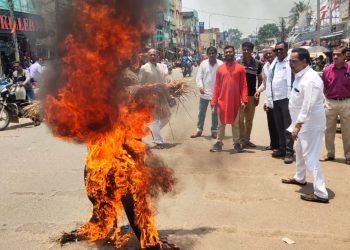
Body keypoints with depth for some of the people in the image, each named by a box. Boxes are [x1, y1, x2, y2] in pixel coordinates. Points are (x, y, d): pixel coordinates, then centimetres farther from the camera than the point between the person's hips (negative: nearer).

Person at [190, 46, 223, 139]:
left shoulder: (221, 64, -7)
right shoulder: (203, 64, -1)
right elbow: (199, 77, -1)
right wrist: (200, 86, -19)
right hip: (204, 92, 2)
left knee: (215, 112, 10)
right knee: (202, 112, 10)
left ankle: (214, 130, 21)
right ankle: (199, 130, 21)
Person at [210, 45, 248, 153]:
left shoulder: (240, 68, 0)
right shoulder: (219, 68, 5)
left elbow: (243, 85, -2)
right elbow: (216, 86, 5)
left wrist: (244, 100, -10)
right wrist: (214, 100, -1)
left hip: (235, 101, -1)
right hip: (222, 101, 1)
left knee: (235, 123, 10)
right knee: (221, 123, 9)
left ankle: (236, 143, 19)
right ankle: (219, 143, 17)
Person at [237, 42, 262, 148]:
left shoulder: (257, 63, 2)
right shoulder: (237, 63, -3)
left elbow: (260, 79, 9)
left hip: (252, 95, 3)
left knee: (250, 119, 10)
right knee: (240, 118, -3)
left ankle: (247, 139, 20)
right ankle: (242, 140, 5)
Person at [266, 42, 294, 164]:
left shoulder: (291, 62, -7)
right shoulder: (274, 63, 15)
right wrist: (268, 99, 10)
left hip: (286, 98, -7)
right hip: (275, 99, 7)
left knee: (287, 126, -3)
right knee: (279, 126, 14)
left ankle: (289, 152, 1)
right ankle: (282, 149, 25)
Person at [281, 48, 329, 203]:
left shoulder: (310, 79, -24)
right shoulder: (300, 76, 8)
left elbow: (308, 106, -29)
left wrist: (297, 126, -29)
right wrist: (296, 124, 17)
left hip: (310, 124, -11)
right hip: (302, 122, 11)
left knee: (310, 157, -9)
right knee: (299, 151, 25)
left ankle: (321, 193, -2)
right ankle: (299, 178, 45)